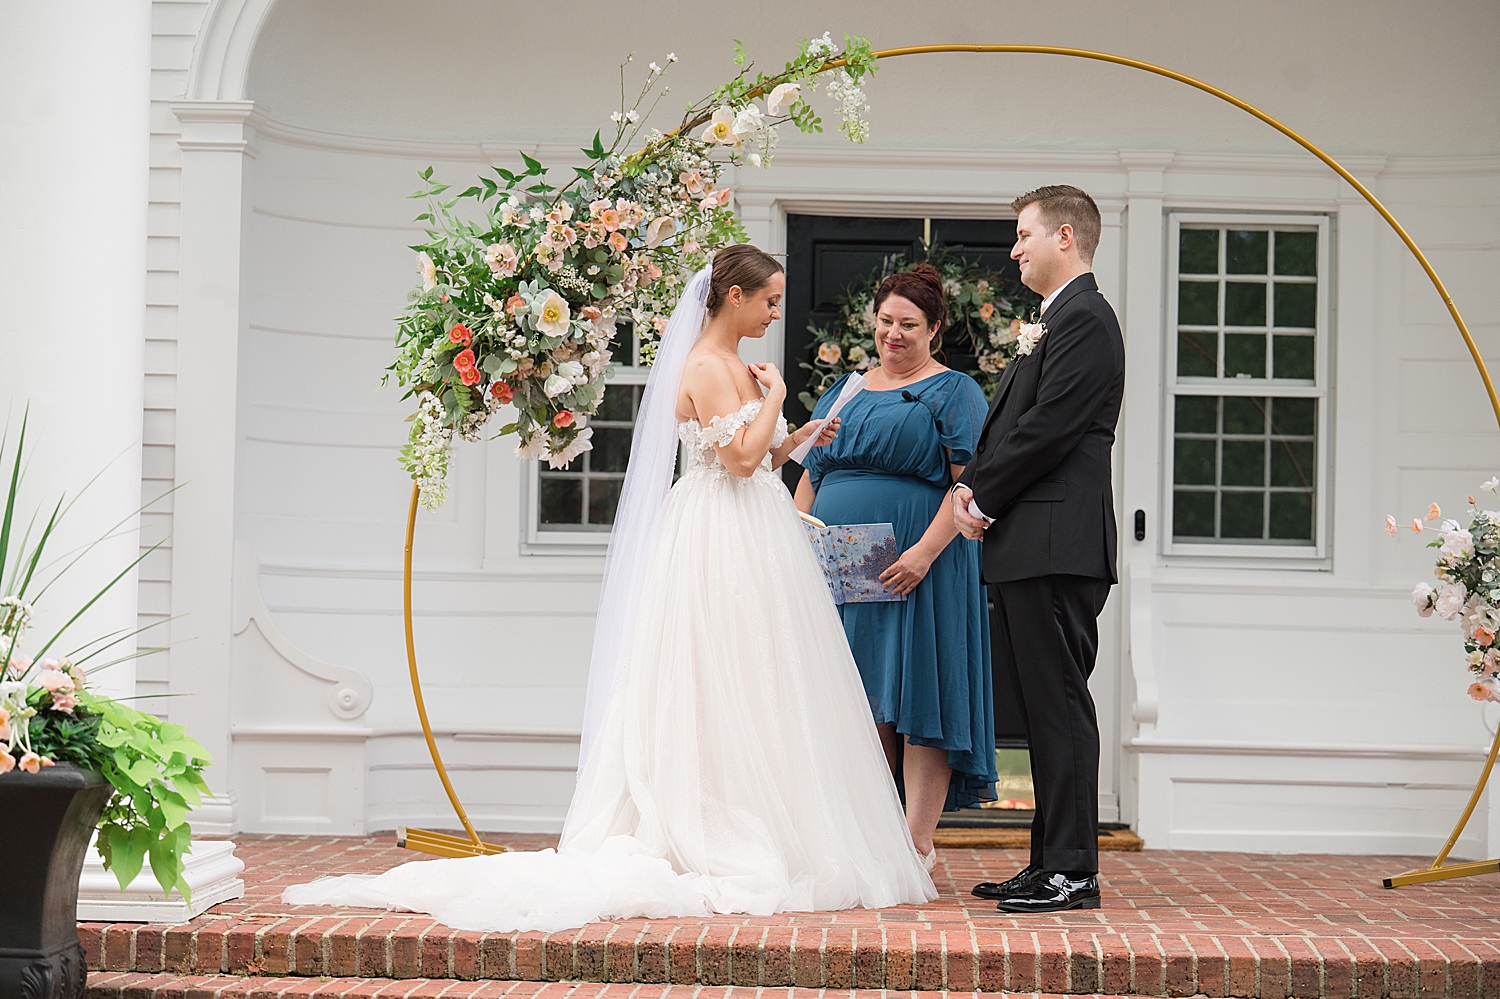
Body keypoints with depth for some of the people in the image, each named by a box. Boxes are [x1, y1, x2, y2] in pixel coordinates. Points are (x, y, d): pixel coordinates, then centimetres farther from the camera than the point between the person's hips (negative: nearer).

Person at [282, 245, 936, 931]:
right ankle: (723, 851, -5)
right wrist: (774, 396, -9)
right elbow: (741, 457, -22)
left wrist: (797, 440, 11)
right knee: (725, 694, -7)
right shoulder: (707, 366, -13)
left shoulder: (734, 366, 17)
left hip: (751, 538, 10)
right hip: (722, 540, -10)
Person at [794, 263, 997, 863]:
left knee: (916, 697, -6)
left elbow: (970, 484, -9)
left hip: (914, 569, -5)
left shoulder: (953, 392, 1)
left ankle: (917, 843, -5)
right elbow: (809, 481, 21)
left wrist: (925, 551, -21)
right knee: (859, 702, 6)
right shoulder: (843, 392, 19)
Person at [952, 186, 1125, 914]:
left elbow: (1048, 430, -18)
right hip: (1030, 550, 10)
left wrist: (985, 500, -9)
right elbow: (1009, 423, 21)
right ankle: (1051, 863, 16)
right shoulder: (1057, 323, 22)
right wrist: (972, 486, 4)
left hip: (1056, 548, -10)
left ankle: (1072, 871, -6)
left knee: (1060, 707, -8)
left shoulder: (1084, 320, -10)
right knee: (1044, 709, 11)